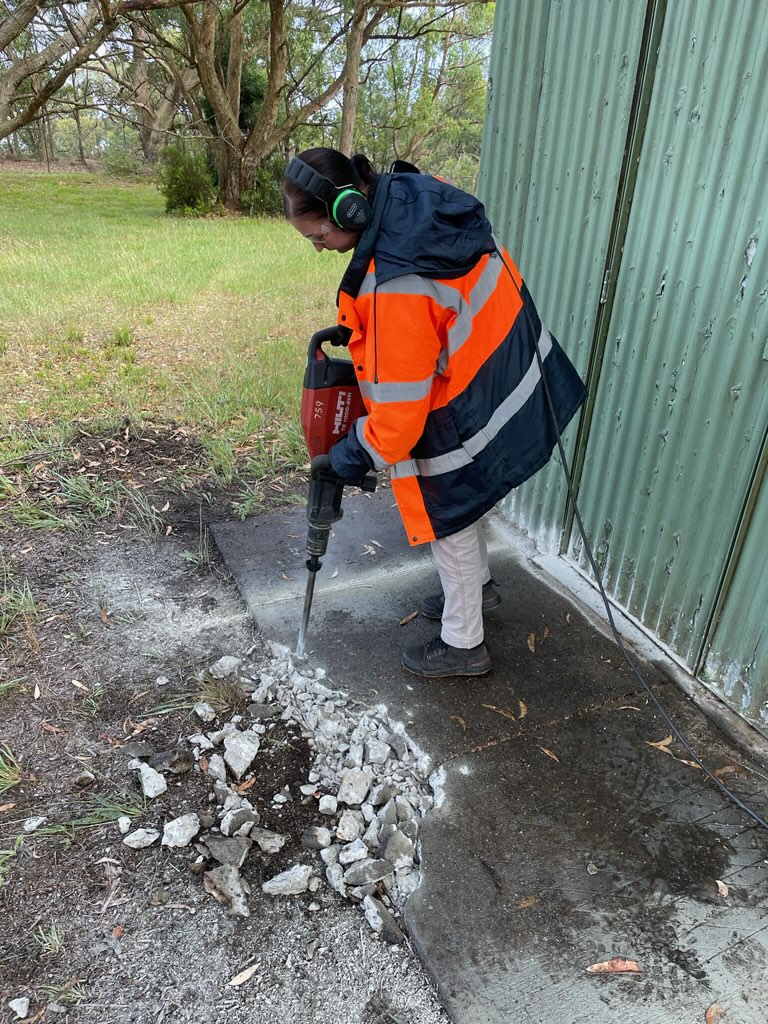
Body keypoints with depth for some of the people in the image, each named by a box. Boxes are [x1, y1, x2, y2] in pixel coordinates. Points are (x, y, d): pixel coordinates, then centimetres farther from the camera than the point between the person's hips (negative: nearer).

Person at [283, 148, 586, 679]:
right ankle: (478, 585, 52)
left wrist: (351, 456, -9)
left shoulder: (396, 289, -35)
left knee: (451, 527, 10)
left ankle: (463, 646, 32)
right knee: (462, 505, 27)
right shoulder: (415, 194, -6)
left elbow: (399, 411, -29)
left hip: (465, 419, -9)